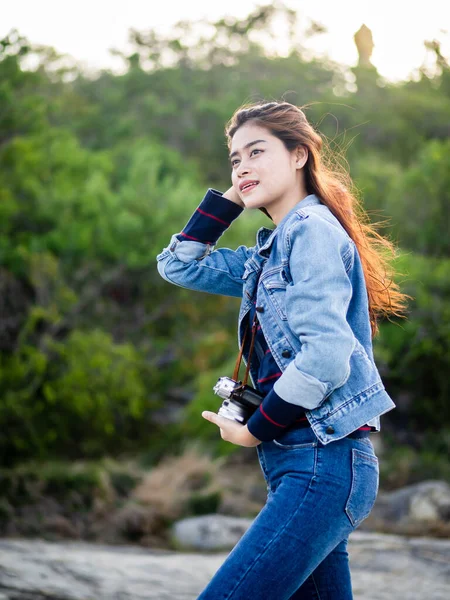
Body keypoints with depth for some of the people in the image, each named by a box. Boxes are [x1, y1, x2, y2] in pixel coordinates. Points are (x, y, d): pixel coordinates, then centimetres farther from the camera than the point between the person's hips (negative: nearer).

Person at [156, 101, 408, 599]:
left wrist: (255, 430, -9)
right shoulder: (271, 250, 18)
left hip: (324, 464, -10)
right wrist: (230, 198, 15)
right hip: (305, 466, 10)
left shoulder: (313, 228, -9)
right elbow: (178, 265, 24)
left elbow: (326, 356, -19)